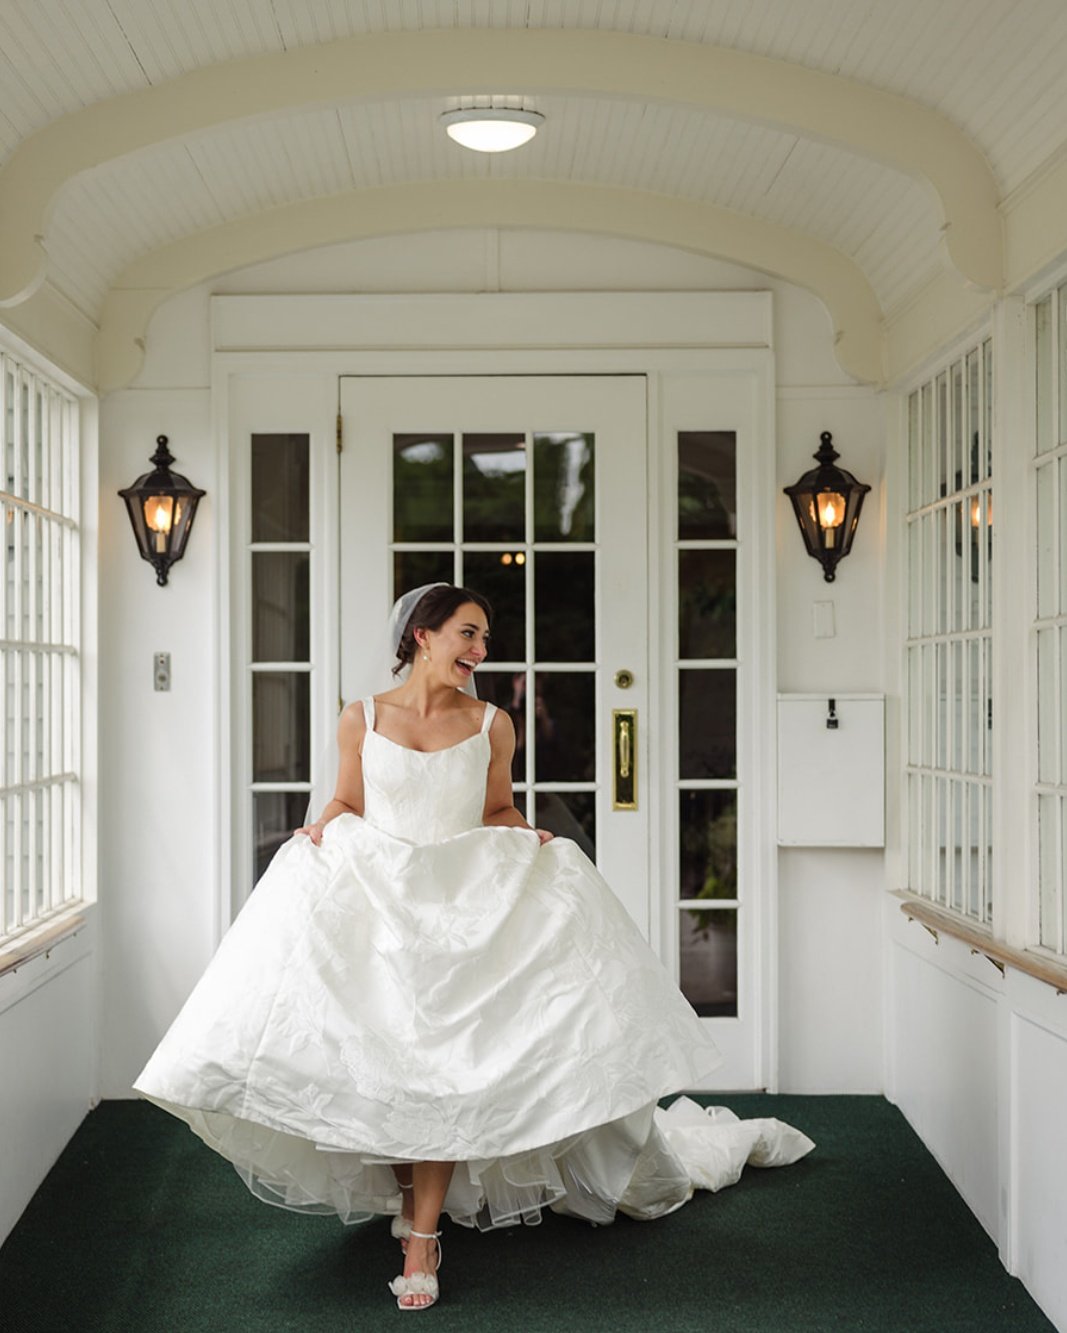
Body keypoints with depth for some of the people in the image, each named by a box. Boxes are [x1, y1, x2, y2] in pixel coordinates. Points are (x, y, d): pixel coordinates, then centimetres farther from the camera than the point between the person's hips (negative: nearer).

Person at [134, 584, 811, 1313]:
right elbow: (347, 803, 12)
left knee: (443, 1066, -8)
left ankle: (423, 1238, -3)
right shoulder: (361, 719, 3)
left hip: (465, 904, 0)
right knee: (378, 1057, -2)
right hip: (373, 898, 0)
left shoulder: (493, 724, 5)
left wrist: (528, 839, -5)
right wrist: (320, 829, -9)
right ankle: (407, 1192, 25)